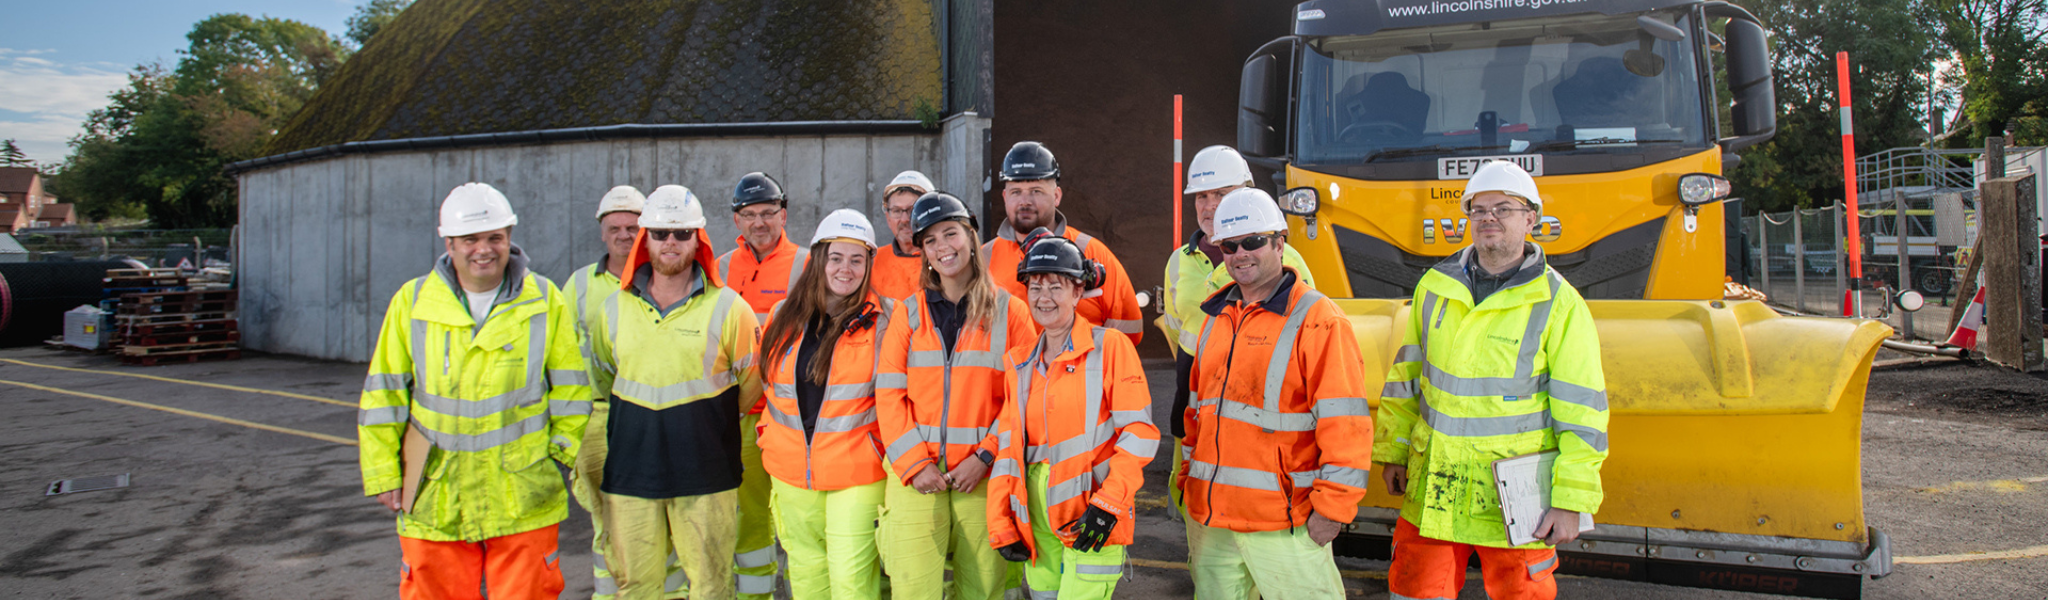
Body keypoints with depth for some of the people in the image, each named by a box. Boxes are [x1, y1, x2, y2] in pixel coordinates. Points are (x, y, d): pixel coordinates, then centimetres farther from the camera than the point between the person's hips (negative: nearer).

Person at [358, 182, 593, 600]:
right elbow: (384, 395, 6)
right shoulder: (412, 302, 3)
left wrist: (566, 452, 1)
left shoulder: (545, 301, 1)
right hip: (434, 503, 1)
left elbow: (570, 390, 6)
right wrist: (384, 473, 4)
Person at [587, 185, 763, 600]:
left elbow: (754, 378, 7)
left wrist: (710, 416, 9)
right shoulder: (615, 307, 8)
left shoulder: (726, 307, -1)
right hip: (631, 471, 3)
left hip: (706, 473, -2)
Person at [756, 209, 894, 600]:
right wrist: (770, 435, 13)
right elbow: (770, 385, 20)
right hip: (792, 472, 5)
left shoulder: (884, 319, -5)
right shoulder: (784, 318, 7)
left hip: (857, 471, -4)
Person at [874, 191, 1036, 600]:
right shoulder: (908, 313, 9)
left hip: (984, 472, 0)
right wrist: (914, 464, -6)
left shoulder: (1009, 311, 5)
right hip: (916, 474, 1)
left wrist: (985, 457, -9)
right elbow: (889, 395, 5)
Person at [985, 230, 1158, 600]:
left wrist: (1108, 504, -16)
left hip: (1092, 518, -5)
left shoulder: (1110, 348, -3)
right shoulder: (1019, 363, 13)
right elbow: (1008, 447, 14)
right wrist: (1000, 526, 8)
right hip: (1036, 518, 5)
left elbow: (1139, 432, -8)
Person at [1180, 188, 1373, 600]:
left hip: (1283, 523, -6)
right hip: (1209, 517, 7)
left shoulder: (1317, 319, -9)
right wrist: (1190, 478, 18)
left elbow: (1345, 424, -13)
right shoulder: (1216, 317, 14)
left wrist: (1332, 508, -15)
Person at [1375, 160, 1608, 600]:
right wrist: (1392, 451, 13)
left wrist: (1571, 502, -12)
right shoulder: (1435, 287, 5)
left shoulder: (1559, 304, -8)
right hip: (1433, 490, 4)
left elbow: (1583, 411, -8)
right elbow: (1406, 376, 14)